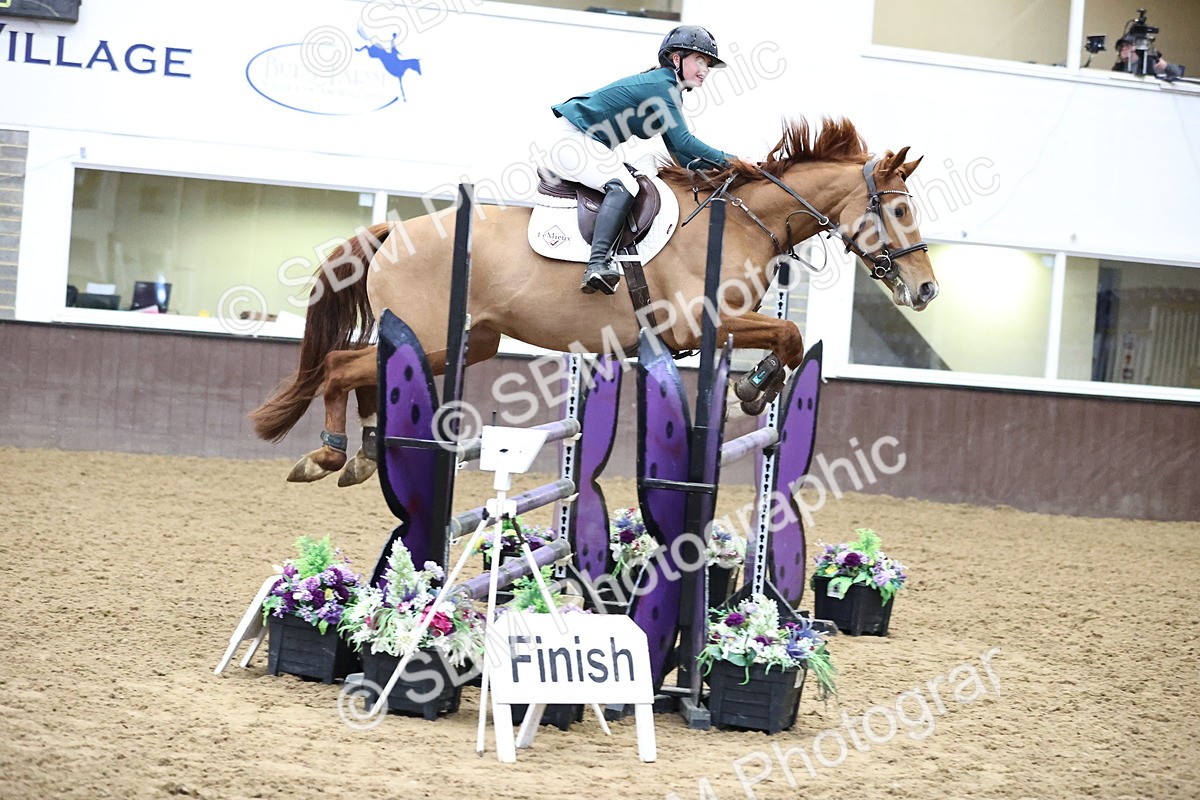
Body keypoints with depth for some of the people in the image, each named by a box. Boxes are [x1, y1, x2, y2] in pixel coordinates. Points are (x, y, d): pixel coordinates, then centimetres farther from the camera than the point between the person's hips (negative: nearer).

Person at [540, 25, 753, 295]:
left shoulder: (668, 90, 14)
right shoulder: (662, 85, -17)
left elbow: (681, 153, 11)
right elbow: (684, 142, -23)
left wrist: (719, 165, -1)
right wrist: (729, 160, -17)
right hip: (572, 137, -11)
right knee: (623, 185, -29)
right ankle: (598, 263, -42)